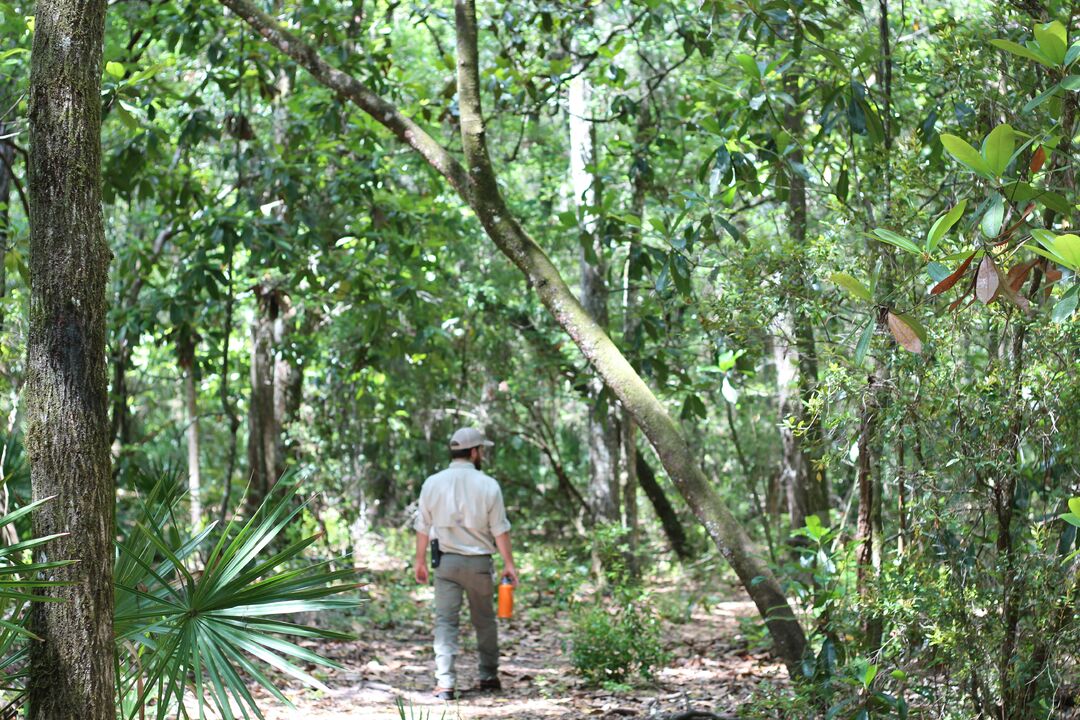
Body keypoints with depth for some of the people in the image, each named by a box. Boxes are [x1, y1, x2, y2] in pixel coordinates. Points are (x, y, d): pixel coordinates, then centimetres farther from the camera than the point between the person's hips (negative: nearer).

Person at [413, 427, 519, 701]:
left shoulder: (433, 483, 0)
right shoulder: (488, 485, -6)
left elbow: (423, 527, 5)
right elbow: (500, 529, -5)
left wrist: (420, 560, 15)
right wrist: (508, 564, 3)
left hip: (446, 562, 1)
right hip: (478, 562, -1)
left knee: (445, 621, -1)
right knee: (484, 620, 15)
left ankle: (445, 683, -10)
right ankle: (488, 676, 22)